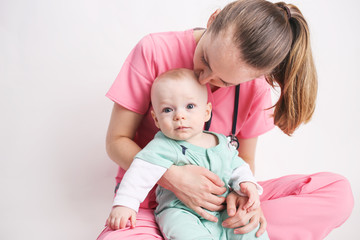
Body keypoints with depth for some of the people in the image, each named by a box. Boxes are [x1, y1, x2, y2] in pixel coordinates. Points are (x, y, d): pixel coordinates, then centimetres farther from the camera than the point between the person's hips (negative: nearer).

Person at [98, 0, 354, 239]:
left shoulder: (255, 86, -7)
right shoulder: (154, 51, -15)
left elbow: (244, 159, 5)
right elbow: (117, 141, -10)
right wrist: (171, 177, -26)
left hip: (216, 198, 4)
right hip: (151, 196, -3)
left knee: (338, 191, -13)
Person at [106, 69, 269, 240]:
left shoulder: (222, 142, 7)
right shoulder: (163, 147, -12)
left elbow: (237, 167, 17)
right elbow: (141, 172, -21)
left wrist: (247, 184, -4)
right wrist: (124, 204, -32)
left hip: (224, 213, 5)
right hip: (179, 212, -5)